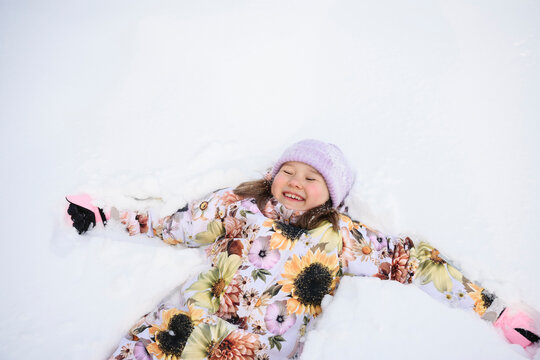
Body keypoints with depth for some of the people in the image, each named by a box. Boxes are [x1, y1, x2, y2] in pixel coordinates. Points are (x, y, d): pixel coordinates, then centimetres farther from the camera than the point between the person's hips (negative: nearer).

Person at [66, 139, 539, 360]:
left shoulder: (341, 237, 8)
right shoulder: (238, 204, 12)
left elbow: (413, 262, 7)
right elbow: (175, 227, 17)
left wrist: (497, 311, 5)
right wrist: (106, 215, 18)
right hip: (195, 322, 2)